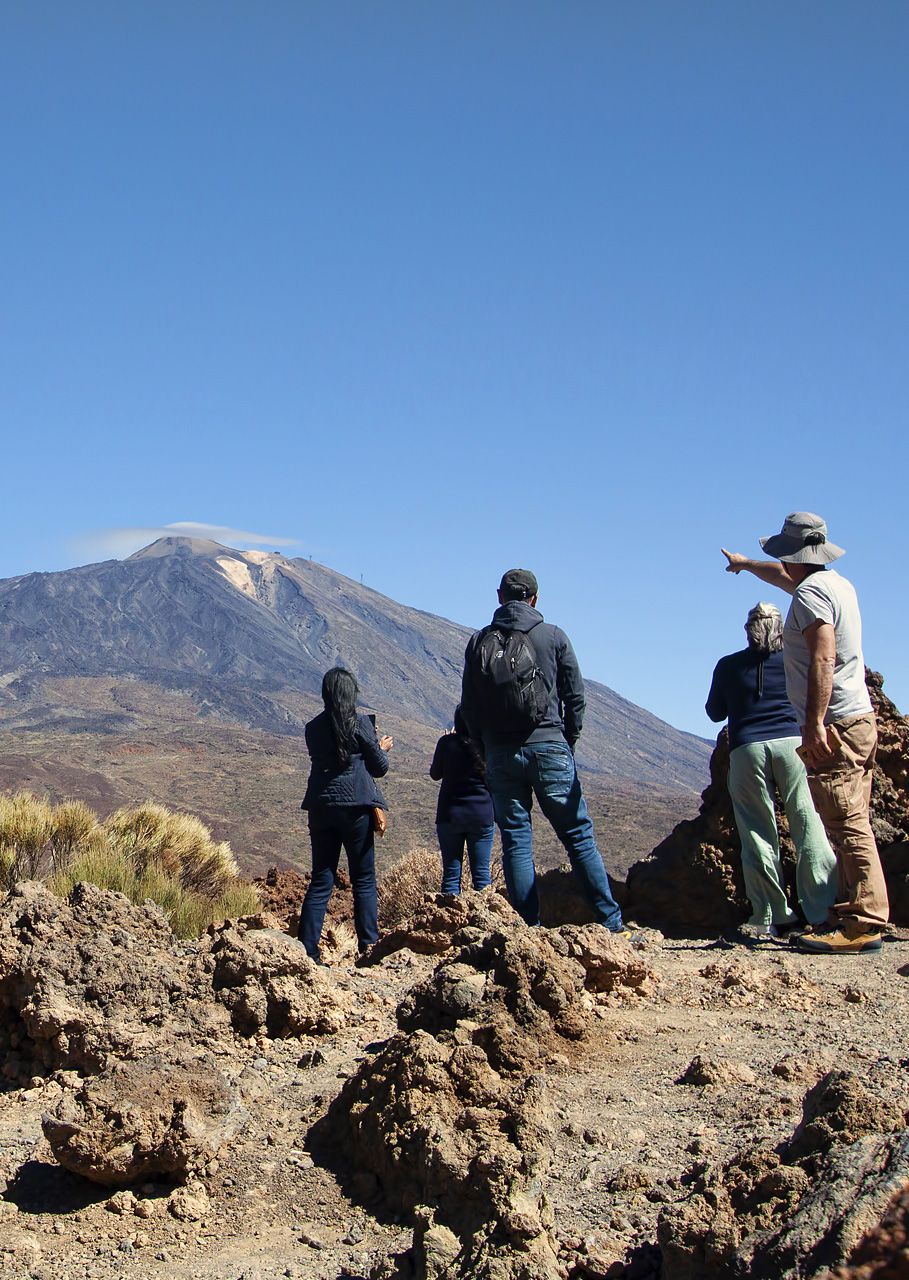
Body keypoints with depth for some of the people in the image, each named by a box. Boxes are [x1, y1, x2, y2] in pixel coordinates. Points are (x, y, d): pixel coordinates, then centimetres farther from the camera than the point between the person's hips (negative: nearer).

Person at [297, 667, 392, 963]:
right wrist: (382, 748, 21)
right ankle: (368, 947, 3)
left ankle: (307, 950, 2)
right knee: (364, 881, 5)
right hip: (355, 808, -4)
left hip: (321, 808, 4)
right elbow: (379, 767, 0)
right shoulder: (360, 724, -6)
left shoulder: (313, 728, 7)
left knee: (321, 881, 7)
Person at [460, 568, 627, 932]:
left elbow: (468, 704, 7)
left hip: (500, 751, 2)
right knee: (578, 835, 4)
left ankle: (529, 927, 3)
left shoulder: (478, 641, 6)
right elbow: (575, 696, 2)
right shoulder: (553, 636, 1)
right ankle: (610, 920, 4)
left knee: (516, 841, 5)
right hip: (548, 745, -1)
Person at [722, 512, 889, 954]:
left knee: (847, 824, -13)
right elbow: (783, 577, 38)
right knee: (850, 824, 9)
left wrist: (816, 724, -27)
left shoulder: (811, 594, -12)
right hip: (860, 719, 10)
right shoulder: (837, 584, 18)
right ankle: (850, 912, 11)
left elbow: (823, 660, -23)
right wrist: (744, 563, 55)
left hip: (834, 724, -10)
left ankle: (865, 922, -16)